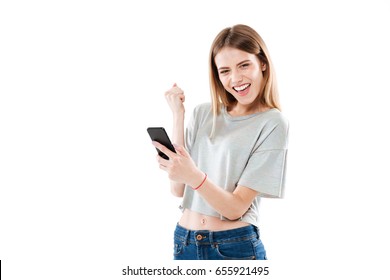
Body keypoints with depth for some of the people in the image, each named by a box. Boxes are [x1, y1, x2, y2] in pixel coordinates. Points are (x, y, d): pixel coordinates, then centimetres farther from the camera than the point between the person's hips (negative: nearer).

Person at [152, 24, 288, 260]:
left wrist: (194, 177, -32)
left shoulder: (272, 123, -10)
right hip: (184, 243, 4)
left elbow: (236, 208, -15)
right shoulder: (203, 113, 3)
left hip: (236, 247, -4)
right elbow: (178, 189, -5)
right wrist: (178, 115, -7)